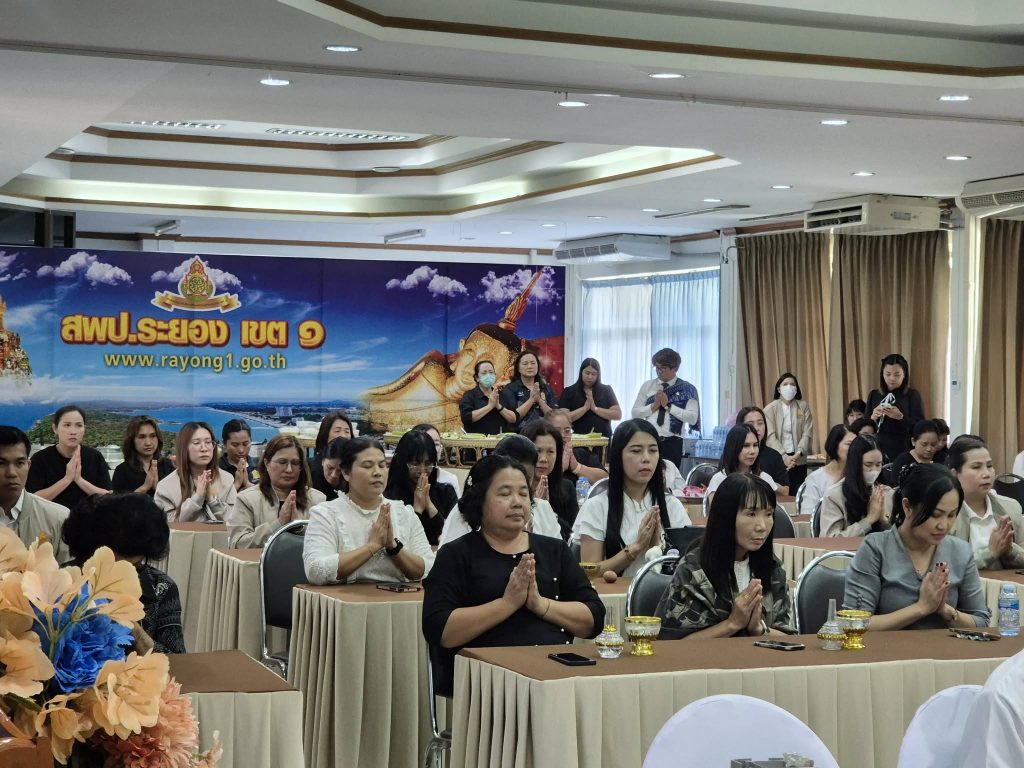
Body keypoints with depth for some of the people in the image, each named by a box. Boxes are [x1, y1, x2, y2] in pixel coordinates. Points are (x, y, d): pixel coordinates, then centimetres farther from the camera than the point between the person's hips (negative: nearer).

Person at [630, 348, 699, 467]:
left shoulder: (686, 389, 2)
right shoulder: (647, 386, 12)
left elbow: (692, 418, -7)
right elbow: (635, 413, 8)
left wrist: (668, 406, -10)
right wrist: (654, 405, -6)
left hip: (672, 442, -2)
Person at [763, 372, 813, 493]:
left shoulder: (803, 406, 6)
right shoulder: (770, 409, 1)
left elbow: (807, 433, 0)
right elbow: (770, 436, -8)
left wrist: (798, 453, -16)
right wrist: (784, 457, -20)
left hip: (799, 460, 1)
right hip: (777, 460, -1)